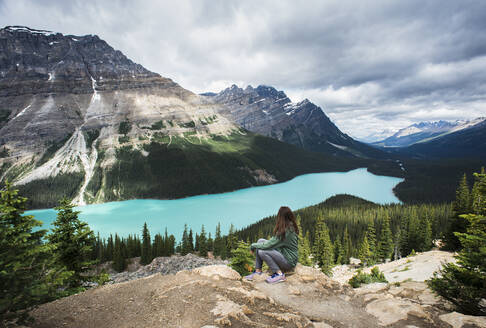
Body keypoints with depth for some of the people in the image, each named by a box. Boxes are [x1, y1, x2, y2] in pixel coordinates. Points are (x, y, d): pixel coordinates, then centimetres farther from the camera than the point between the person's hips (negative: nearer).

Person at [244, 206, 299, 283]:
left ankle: (279, 274, -9)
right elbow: (273, 242, 9)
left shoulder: (286, 231, -26)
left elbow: (268, 245, -23)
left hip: (289, 262, -9)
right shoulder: (291, 227, 2)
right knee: (260, 241, 0)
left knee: (261, 252, -25)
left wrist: (253, 246, -7)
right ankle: (258, 270, 6)